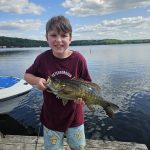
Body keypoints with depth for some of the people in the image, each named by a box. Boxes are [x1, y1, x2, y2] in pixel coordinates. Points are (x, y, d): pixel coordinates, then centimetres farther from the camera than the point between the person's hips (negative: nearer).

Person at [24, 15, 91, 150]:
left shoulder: (78, 59, -17)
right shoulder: (43, 58, -15)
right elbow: (27, 75, 1)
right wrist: (37, 80, -20)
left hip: (74, 115, 0)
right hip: (51, 116, 1)